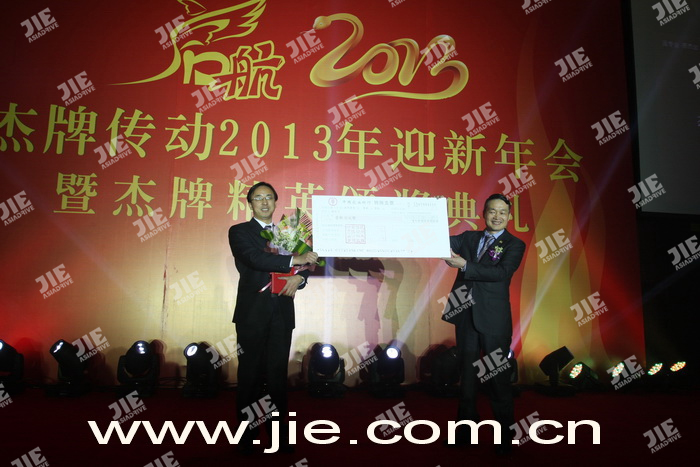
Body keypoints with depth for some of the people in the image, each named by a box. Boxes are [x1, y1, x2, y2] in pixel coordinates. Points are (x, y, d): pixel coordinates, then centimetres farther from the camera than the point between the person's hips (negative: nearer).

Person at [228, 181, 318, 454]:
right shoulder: (239, 232, 3)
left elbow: (305, 263, 12)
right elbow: (254, 258, -15)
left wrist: (299, 278, -12)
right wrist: (295, 260, -20)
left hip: (282, 313, 3)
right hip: (252, 312, -3)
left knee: (278, 375, 7)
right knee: (250, 375, 4)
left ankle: (278, 434, 16)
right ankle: (247, 436, 15)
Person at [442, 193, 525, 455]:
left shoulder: (514, 244, 0)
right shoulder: (469, 237, 13)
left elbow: (502, 272, -16)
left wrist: (465, 265, -23)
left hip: (494, 319, -4)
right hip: (466, 315, 4)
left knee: (498, 378, 4)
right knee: (467, 375, 14)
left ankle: (505, 438, 19)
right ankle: (465, 431, 27)